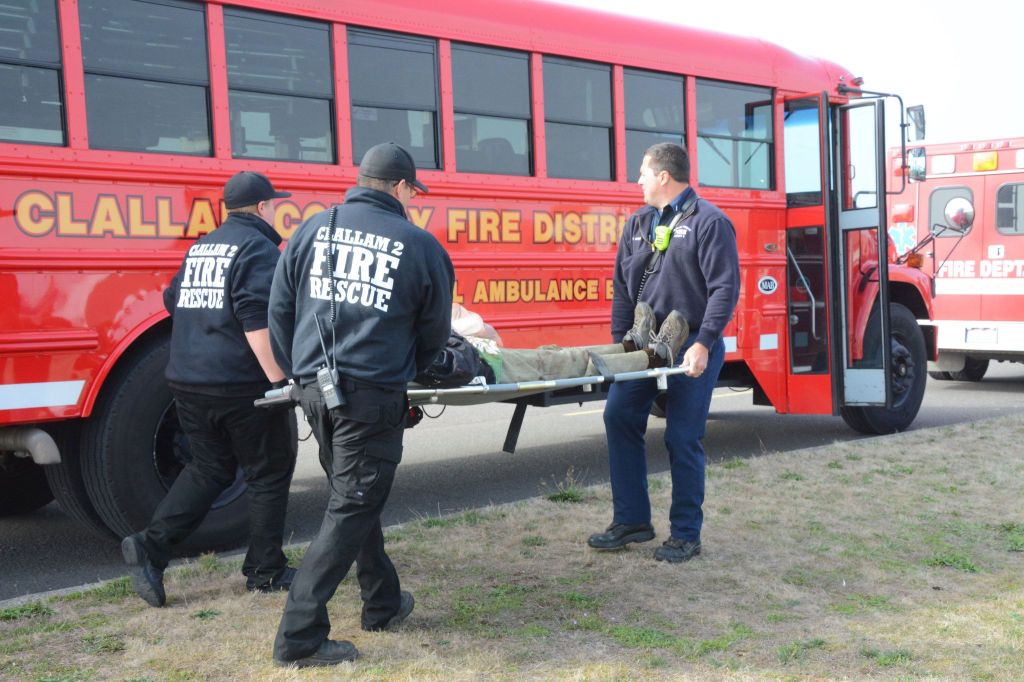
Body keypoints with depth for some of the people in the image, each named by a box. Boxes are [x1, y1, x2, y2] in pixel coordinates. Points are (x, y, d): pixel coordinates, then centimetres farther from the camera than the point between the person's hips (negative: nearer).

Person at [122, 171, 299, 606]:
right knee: (269, 474, 8)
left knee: (208, 469, 18)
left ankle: (151, 545, 4)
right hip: (243, 385, -7)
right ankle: (265, 571, 16)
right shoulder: (258, 248, -10)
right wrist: (279, 378, -22)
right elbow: (258, 322, -21)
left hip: (188, 381, 8)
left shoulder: (200, 248, 16)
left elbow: (173, 301, 23)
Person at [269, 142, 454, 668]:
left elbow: (279, 310, 10)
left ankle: (382, 603, 36)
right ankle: (300, 637, 3)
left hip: (315, 390, 6)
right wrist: (407, 371, 26)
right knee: (351, 511, 3)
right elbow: (434, 334, 7)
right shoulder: (420, 246, -2)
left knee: (356, 498, 21)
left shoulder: (313, 229, 8)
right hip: (373, 395, -5)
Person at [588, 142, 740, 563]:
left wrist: (703, 344, -20)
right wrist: (619, 341, 6)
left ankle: (685, 535, 14)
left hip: (692, 349, -7)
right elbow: (622, 286, 14)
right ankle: (631, 520, 18)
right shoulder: (639, 224, 13)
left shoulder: (708, 221, -8)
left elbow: (725, 288, -13)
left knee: (683, 438, -1)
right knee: (619, 417, 4)